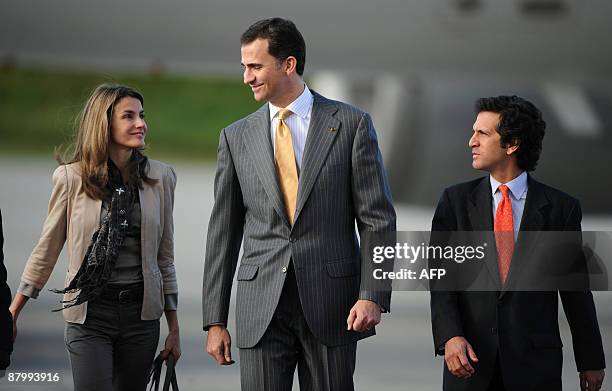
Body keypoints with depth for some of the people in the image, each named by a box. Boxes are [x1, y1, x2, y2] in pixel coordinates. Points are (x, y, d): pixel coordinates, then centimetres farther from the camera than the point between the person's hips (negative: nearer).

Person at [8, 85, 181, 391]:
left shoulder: (161, 177, 4)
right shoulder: (71, 177, -3)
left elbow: (165, 256, 11)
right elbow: (46, 250, 5)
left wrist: (174, 328, 11)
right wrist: (12, 315, 7)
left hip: (141, 313, 3)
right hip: (90, 313, -3)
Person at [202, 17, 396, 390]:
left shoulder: (351, 124, 2)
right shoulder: (237, 137, 9)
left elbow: (378, 219, 0)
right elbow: (224, 232, 10)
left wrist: (373, 295, -12)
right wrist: (215, 320, 6)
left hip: (331, 303, -2)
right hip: (262, 308, 2)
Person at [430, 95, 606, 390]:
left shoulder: (560, 208, 2)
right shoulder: (455, 201, 6)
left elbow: (575, 290, 6)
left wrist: (590, 361, 9)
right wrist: (449, 337, -16)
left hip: (535, 366, -1)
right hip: (469, 360, 1)